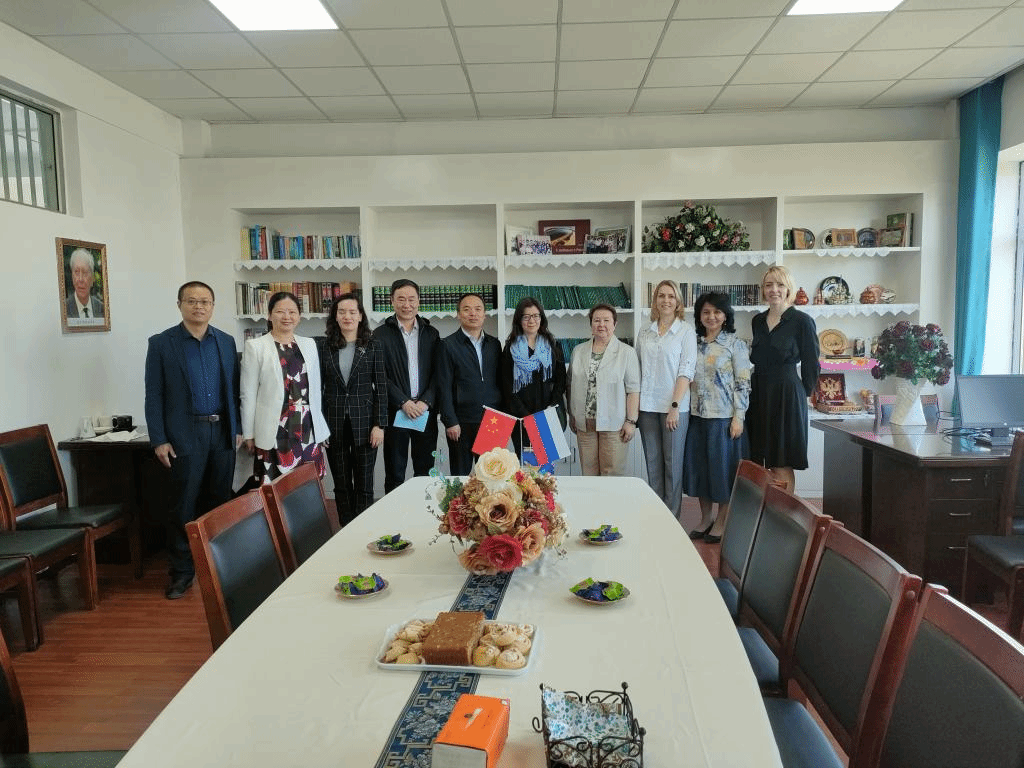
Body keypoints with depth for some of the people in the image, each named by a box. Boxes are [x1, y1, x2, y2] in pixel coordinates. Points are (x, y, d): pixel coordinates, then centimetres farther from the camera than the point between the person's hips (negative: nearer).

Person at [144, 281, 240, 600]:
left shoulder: (226, 341, 8)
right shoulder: (161, 343, -2)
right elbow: (154, 395, -4)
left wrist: (238, 428, 7)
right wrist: (159, 440, -8)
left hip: (222, 432, 3)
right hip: (185, 434, -3)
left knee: (220, 501, 11)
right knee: (183, 506, 2)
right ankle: (181, 571, 14)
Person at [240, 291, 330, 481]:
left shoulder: (309, 344, 12)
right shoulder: (255, 347, -1)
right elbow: (248, 394, 0)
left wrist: (321, 428, 15)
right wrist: (248, 435, 0)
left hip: (308, 429, 4)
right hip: (275, 433, -4)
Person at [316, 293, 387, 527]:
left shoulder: (372, 348, 2)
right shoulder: (323, 346, 4)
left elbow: (381, 388, 0)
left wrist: (379, 425, -6)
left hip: (364, 424, -1)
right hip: (334, 424, 1)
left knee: (364, 485, 4)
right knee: (341, 485, 10)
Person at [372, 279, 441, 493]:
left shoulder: (431, 333, 9)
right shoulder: (381, 334, 1)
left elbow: (438, 372, 4)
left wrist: (426, 401, -9)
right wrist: (403, 402, -14)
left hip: (426, 411, 2)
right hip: (395, 412, -2)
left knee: (425, 471, 9)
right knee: (395, 474, 6)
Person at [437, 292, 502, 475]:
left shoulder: (494, 344, 11)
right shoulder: (448, 345, -2)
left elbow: (499, 382, 14)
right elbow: (444, 387, -5)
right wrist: (450, 422, -10)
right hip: (462, 424, -3)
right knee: (460, 476, 4)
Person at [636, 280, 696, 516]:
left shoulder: (686, 331, 0)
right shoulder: (644, 333, 11)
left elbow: (686, 370, -6)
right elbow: (638, 370, 12)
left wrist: (675, 405, -14)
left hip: (674, 406, -3)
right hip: (647, 406, 4)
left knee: (673, 463, 1)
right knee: (652, 463, 9)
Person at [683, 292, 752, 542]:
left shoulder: (735, 344, -4)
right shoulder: (694, 343, 9)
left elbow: (743, 382, -7)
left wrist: (738, 417, -13)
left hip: (724, 417, -5)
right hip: (697, 416, 5)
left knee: (723, 465, 3)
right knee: (698, 465, 10)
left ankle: (722, 521, 16)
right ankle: (705, 517, 25)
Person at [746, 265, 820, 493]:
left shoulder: (801, 321, -6)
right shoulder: (757, 321, 11)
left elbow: (811, 364, -2)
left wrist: (802, 394, 3)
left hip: (787, 395, -5)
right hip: (759, 394, 6)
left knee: (782, 465, -2)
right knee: (759, 462, 6)